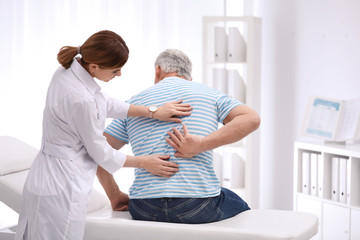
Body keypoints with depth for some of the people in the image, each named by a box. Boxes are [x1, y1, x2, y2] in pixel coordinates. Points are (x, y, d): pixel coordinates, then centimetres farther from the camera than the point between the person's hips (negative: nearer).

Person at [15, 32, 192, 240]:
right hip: (62, 191, -9)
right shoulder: (81, 99, -27)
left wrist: (152, 112, 9)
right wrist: (145, 162, 1)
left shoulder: (68, 70, -2)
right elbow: (100, 152, -13)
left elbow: (106, 104, 14)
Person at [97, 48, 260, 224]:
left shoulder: (134, 102, 12)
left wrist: (115, 197, 14)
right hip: (199, 207, -3)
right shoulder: (209, 94, 9)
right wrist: (202, 144, -12)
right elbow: (251, 119, -8)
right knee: (240, 207, 31)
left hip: (145, 210, 3)